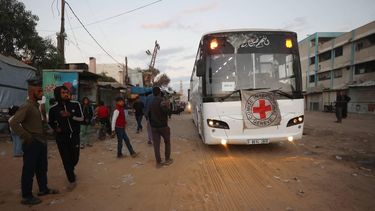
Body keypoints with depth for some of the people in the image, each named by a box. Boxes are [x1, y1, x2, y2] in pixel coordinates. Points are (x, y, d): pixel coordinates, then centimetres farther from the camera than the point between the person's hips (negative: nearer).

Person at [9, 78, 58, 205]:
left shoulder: (36, 105, 12)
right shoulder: (26, 107, -15)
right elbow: (13, 123, -24)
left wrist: (41, 137, 13)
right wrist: (27, 137, -20)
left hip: (40, 142, 9)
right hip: (32, 144, -9)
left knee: (42, 167, 19)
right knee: (29, 170, 2)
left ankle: (43, 189, 34)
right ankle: (26, 197, 14)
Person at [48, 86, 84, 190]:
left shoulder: (75, 104, -5)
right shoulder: (53, 109, -4)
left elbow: (81, 118, -5)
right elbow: (50, 122, 13)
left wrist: (70, 115, -21)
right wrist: (55, 128, -6)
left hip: (74, 136, 1)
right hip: (61, 137, -1)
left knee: (75, 158, 10)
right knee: (66, 159, 1)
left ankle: (70, 171, 44)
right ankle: (72, 180, 18)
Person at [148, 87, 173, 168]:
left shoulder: (151, 102, 8)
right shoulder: (161, 101, -14)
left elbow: (149, 114, 17)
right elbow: (168, 112, -27)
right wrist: (167, 106, -8)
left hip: (154, 127, 5)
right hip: (163, 126, -5)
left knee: (156, 144, 5)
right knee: (167, 142, 14)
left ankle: (158, 162, 9)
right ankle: (167, 160, 20)